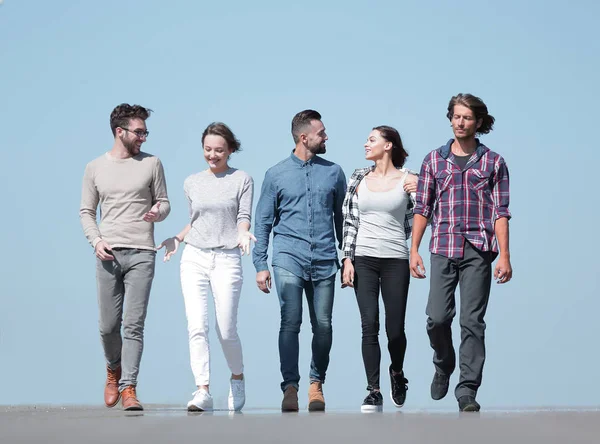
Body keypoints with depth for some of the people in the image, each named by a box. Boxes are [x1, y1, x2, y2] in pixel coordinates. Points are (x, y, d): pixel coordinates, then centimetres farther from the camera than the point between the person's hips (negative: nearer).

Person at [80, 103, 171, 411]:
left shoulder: (151, 164, 9)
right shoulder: (95, 168, 11)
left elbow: (164, 202, 13)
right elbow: (86, 211, 13)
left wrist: (158, 212, -11)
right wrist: (96, 240, -4)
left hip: (141, 255, -1)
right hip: (109, 255, 1)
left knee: (133, 324, -10)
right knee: (108, 326, 3)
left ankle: (128, 387, -10)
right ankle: (114, 369, 31)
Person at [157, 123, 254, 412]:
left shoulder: (242, 180, 4)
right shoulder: (192, 183, 13)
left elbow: (243, 218, -1)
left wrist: (243, 235, -21)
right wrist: (177, 239, 8)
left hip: (227, 259, -3)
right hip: (194, 258, 3)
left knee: (226, 330, -2)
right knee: (197, 326, -11)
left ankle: (237, 378, 25)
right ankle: (202, 391, -14)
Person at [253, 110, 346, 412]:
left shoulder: (333, 172, 11)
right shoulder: (276, 175, 6)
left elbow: (341, 218, 16)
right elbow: (263, 222, 7)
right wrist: (260, 265, 1)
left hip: (324, 260, 2)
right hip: (289, 258, -2)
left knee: (323, 325, 2)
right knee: (290, 323, -12)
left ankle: (316, 384, 18)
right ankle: (290, 387, -13)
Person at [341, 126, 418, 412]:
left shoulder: (409, 180, 2)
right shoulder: (359, 179, 9)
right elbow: (349, 222, 8)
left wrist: (419, 193, -10)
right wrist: (347, 259, 0)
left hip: (395, 260, -2)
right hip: (363, 259, 2)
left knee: (395, 328, -2)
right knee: (369, 326, -7)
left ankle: (397, 371, 29)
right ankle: (373, 392, -2)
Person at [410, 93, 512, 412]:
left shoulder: (493, 162, 7)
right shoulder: (434, 160, 11)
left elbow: (500, 212, 4)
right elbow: (422, 208, 11)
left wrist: (504, 255, -5)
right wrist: (414, 250, 3)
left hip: (479, 251, -1)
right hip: (443, 248, 1)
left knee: (472, 321, -5)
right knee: (437, 317, -6)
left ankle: (467, 390, -2)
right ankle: (444, 366, 23)